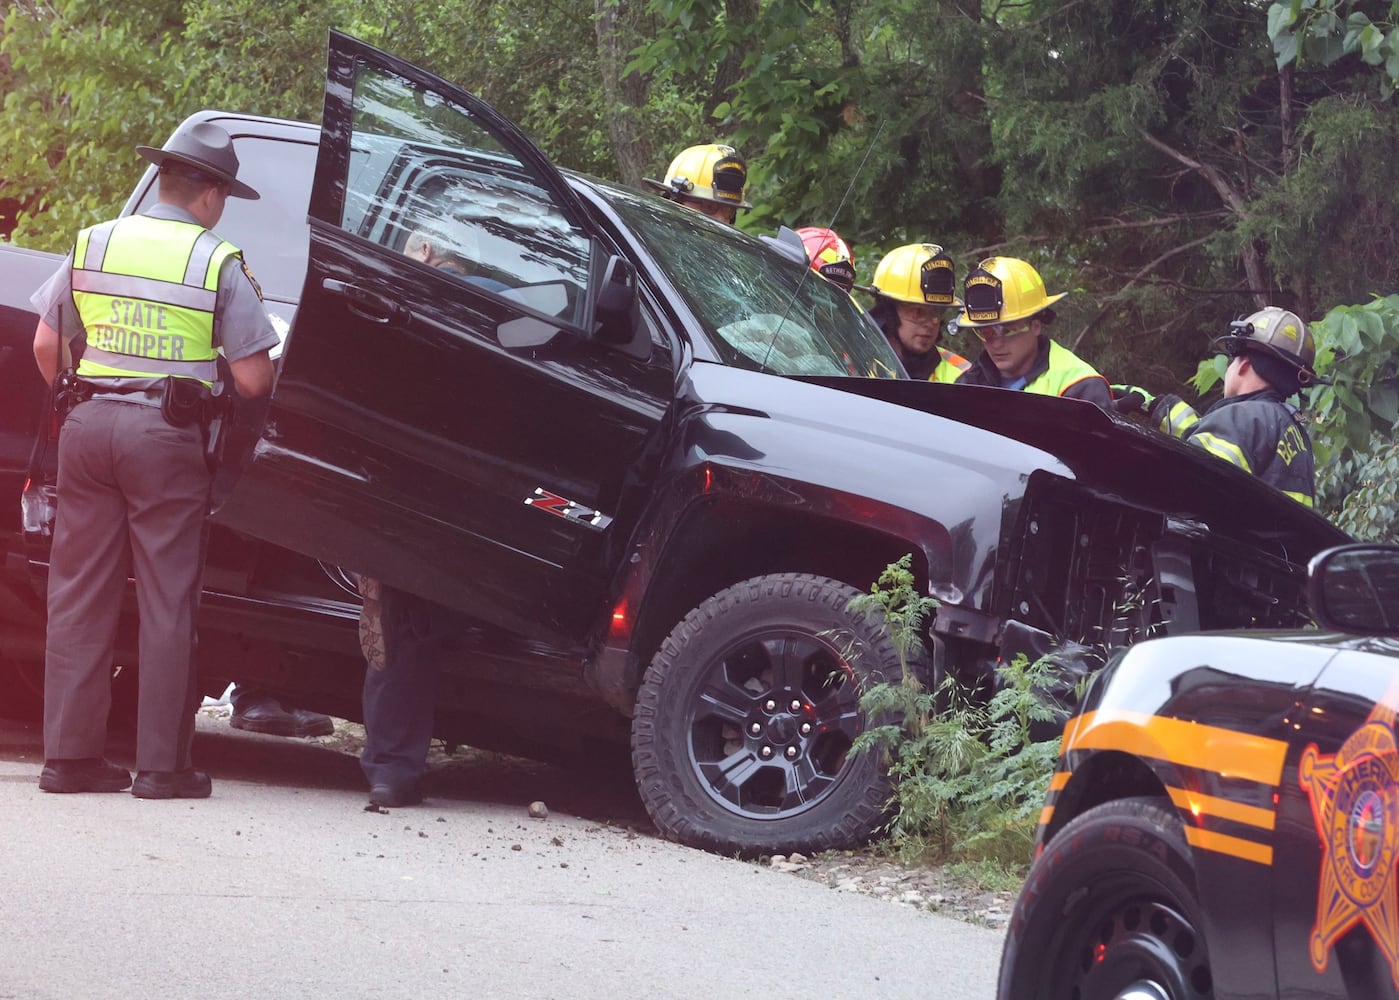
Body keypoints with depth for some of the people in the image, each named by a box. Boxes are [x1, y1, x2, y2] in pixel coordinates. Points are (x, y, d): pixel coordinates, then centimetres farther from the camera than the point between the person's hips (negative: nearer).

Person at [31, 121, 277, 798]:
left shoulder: (93, 244, 8)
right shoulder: (219, 263, -4)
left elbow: (46, 347, 10)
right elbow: (253, 380, -6)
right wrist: (266, 374, 17)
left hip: (89, 426, 4)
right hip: (168, 435, -4)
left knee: (80, 595, 9)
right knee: (167, 602, 2)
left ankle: (69, 754, 9)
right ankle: (162, 764, 2)